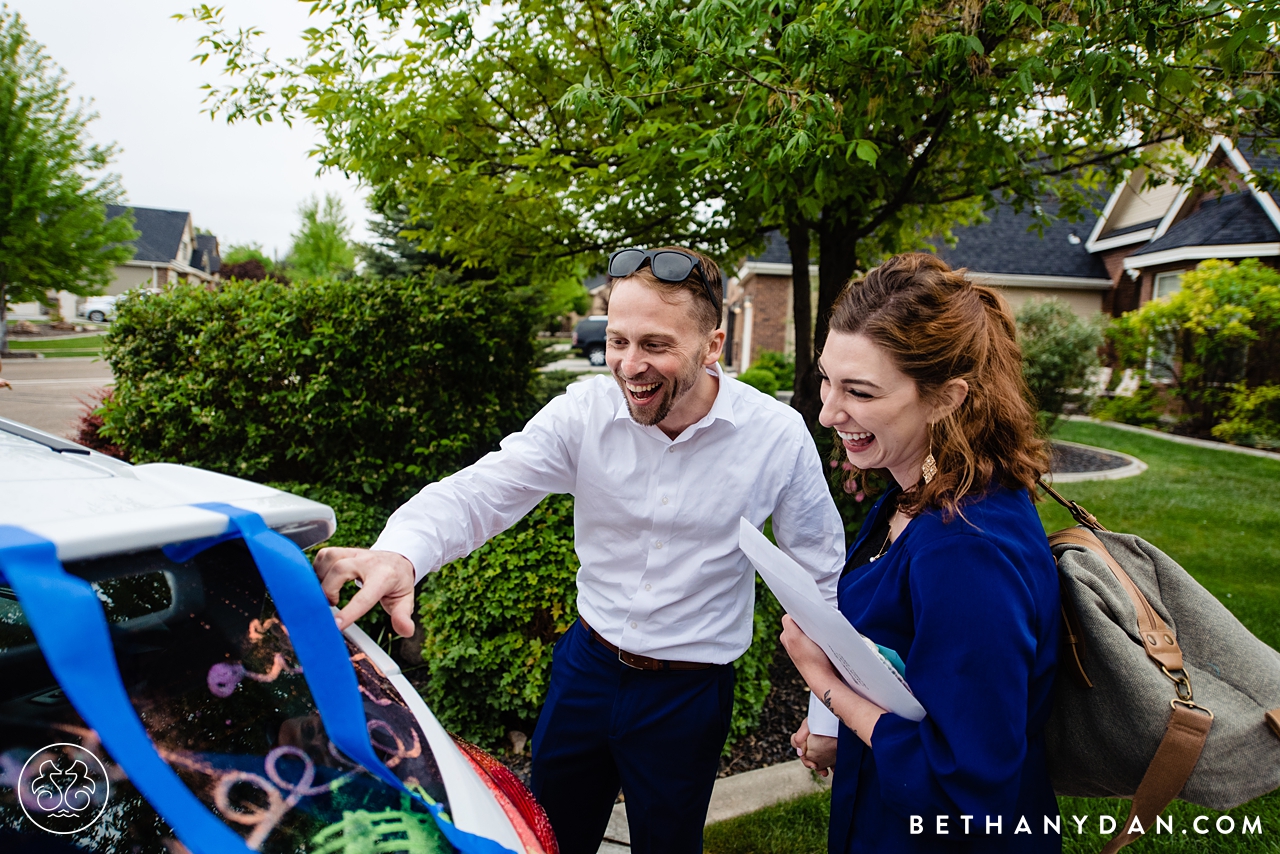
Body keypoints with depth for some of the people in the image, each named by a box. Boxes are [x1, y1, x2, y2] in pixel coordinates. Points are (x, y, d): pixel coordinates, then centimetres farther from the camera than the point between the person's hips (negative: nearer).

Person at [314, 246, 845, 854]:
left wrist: (829, 714, -2)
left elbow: (821, 578, -6)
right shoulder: (583, 413, -14)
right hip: (586, 665, 3)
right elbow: (478, 492, -22)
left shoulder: (779, 436, -16)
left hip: (690, 694, -2)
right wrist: (400, 554, -43)